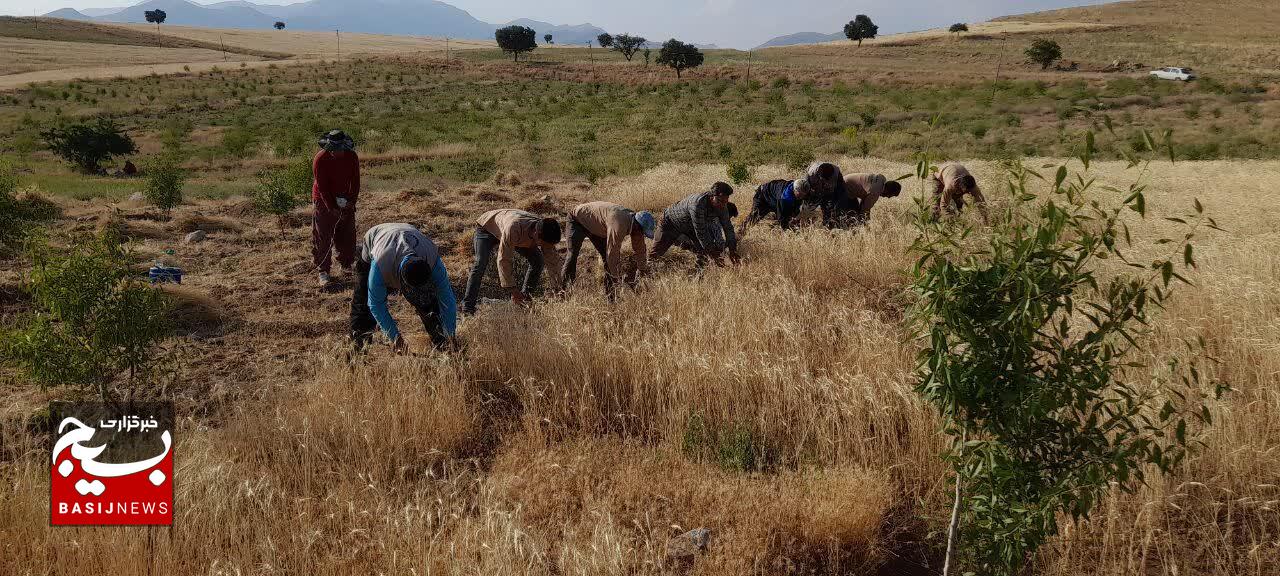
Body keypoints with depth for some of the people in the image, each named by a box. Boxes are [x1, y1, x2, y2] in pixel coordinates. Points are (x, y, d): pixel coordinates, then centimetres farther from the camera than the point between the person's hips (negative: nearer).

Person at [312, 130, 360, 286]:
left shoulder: (352, 157, -8)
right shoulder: (320, 159, -20)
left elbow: (355, 181, -1)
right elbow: (322, 186, -18)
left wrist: (352, 201, -13)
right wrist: (332, 208, -20)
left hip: (345, 201, 4)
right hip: (324, 202, -4)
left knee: (347, 235, 8)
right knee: (323, 237, -4)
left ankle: (346, 265, 23)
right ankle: (323, 272, 0)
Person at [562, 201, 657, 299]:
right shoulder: (619, 225, -41)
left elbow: (640, 250, 0)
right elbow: (612, 253, -36)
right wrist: (617, 278, -27)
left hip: (595, 227, 8)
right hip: (578, 218, -8)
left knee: (607, 256, 0)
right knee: (573, 254, -18)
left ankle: (610, 294, 4)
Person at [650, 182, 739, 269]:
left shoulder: (721, 205, -19)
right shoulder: (698, 203, -42)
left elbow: (728, 226, -6)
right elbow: (700, 232, -39)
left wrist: (732, 250, -13)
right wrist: (712, 255, -37)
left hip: (690, 228, 6)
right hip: (672, 223, -6)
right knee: (655, 255, -4)